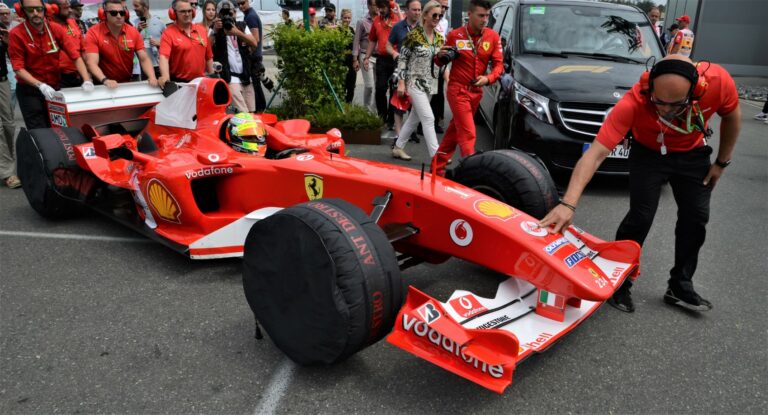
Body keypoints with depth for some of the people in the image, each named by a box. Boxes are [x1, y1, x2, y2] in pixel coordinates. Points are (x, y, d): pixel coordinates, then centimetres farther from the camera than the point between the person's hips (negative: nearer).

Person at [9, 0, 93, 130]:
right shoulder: (16, 34, -10)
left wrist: (87, 81, -22)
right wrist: (40, 85, -27)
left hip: (54, 88, 3)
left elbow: (75, 56, -8)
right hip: (29, 91, -3)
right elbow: (18, 68, -12)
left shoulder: (56, 29, -3)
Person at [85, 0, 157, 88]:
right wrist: (105, 80, -35)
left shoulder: (133, 32, 0)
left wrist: (152, 77, -22)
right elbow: (92, 63, -17)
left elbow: (144, 59, -3)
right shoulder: (93, 33, -8)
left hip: (128, 83, 2)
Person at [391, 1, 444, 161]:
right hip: (415, 82, -7)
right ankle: (436, 156, -11)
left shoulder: (439, 38, 8)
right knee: (428, 118, -13)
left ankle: (398, 147, 25)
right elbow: (402, 58, -8)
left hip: (430, 83, 7)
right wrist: (401, 82, -12)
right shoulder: (414, 35, -10)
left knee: (415, 117, 12)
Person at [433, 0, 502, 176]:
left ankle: (438, 166, 28)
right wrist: (441, 56, -17)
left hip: (476, 91, 4)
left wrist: (488, 78, -21)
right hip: (458, 90, -4)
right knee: (468, 133, -11)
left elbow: (498, 64, -2)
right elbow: (442, 62, 6)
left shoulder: (493, 37, -2)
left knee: (455, 129, 14)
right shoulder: (455, 35, -7)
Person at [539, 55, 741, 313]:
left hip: (693, 155, 4)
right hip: (648, 153, -3)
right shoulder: (634, 102, -40)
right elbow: (595, 154, -45)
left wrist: (722, 162, -1)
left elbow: (732, 117, -8)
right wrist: (568, 204, -55)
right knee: (640, 217, -14)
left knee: (695, 218, 5)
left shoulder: (718, 81, -33)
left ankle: (680, 286, 23)